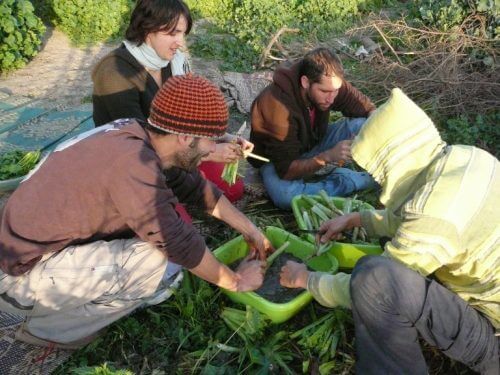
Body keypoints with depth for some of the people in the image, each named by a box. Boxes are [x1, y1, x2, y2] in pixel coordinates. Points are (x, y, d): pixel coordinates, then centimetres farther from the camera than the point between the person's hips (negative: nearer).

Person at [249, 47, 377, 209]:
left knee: (362, 124, -17)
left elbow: (365, 106, -7)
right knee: (285, 195, -38)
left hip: (315, 145, 5)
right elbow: (286, 169, -36)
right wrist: (328, 156, -48)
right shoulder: (277, 105, -36)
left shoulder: (328, 83, -19)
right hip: (278, 161, -4)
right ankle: (360, 180, -21)